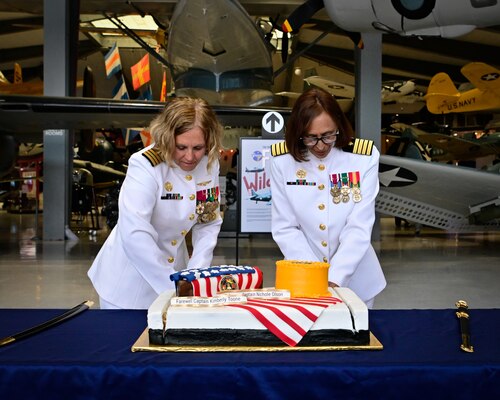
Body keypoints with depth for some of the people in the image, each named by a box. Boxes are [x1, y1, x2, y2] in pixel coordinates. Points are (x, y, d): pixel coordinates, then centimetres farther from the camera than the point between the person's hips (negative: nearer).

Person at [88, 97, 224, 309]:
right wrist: (174, 286, -34)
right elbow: (134, 235, -33)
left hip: (173, 266, 5)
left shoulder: (210, 164, -8)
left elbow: (208, 224, -1)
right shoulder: (145, 166, -24)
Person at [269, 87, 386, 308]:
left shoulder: (364, 156, -14)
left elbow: (359, 228, -14)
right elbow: (284, 228, -9)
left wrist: (334, 279, -23)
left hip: (355, 279, 0)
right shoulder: (282, 159, -11)